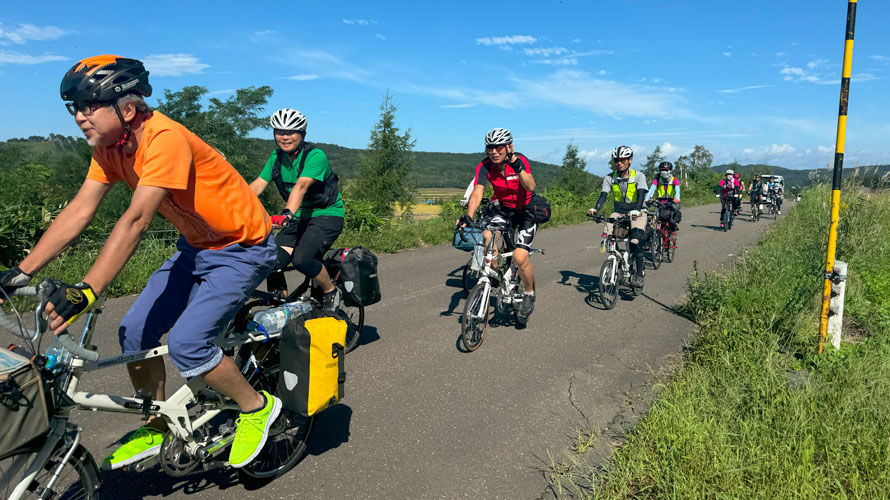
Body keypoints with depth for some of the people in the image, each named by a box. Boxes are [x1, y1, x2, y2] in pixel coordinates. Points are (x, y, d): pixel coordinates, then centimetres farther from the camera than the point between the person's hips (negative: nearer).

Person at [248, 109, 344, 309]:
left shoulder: (315, 155, -18)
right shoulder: (276, 157, 3)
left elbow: (301, 186, -34)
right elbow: (257, 185, -8)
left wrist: (287, 214, -49)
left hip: (326, 216, -6)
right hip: (298, 218, 6)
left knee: (301, 259, -27)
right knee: (273, 262, -10)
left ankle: (331, 292, -1)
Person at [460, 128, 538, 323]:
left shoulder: (520, 160, -21)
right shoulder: (485, 166, -15)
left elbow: (531, 187, -36)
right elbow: (477, 191, -29)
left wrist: (517, 167, -51)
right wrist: (468, 215, -45)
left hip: (526, 210, -3)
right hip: (505, 210, 3)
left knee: (520, 257, -18)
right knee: (485, 236, -27)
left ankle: (529, 294, 10)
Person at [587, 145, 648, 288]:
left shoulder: (638, 176, -12)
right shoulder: (609, 178, -4)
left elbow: (641, 195, -25)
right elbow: (603, 195, -12)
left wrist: (635, 211, -44)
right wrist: (595, 209, -33)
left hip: (636, 213, -3)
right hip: (618, 212, 3)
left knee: (636, 240, -26)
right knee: (606, 237, -20)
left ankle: (639, 273, -14)